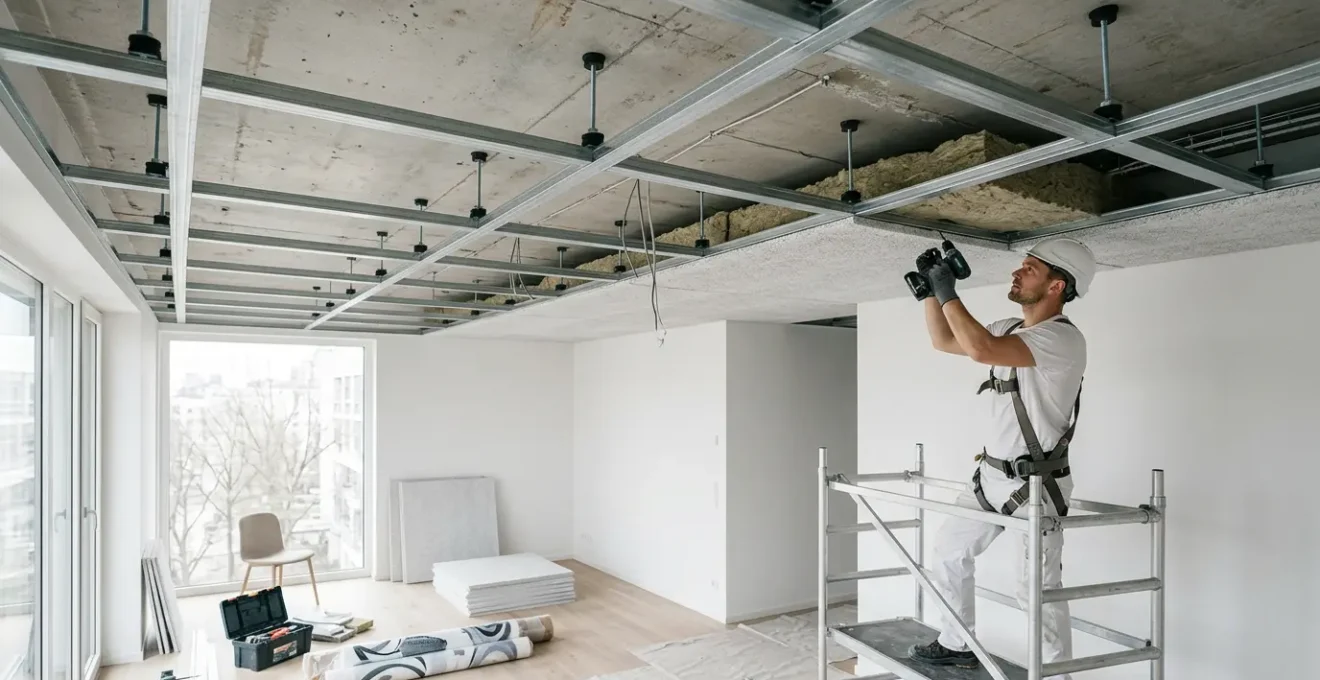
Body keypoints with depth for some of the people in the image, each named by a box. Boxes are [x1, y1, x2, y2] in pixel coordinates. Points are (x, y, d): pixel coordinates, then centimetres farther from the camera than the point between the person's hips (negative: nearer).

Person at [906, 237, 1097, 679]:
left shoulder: (1063, 338, -22)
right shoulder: (1007, 330, 6)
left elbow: (980, 349, -37)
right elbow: (944, 341, 18)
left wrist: (947, 293, -25)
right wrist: (929, 293, 5)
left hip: (1035, 485, -9)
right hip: (991, 475, 9)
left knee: (1038, 590, -2)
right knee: (949, 552, 18)